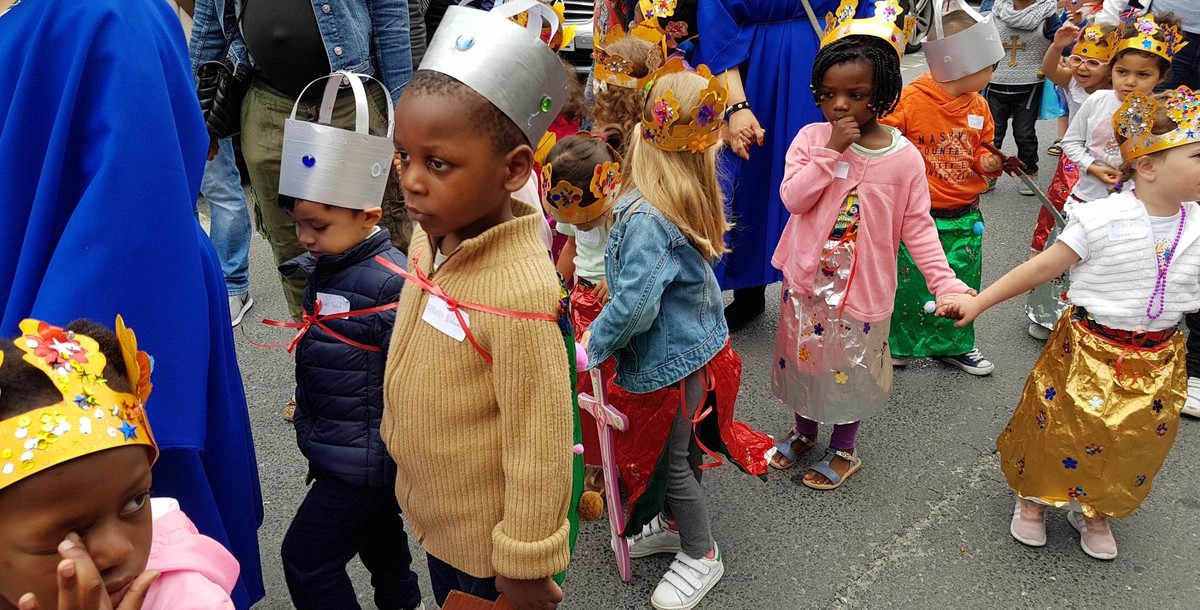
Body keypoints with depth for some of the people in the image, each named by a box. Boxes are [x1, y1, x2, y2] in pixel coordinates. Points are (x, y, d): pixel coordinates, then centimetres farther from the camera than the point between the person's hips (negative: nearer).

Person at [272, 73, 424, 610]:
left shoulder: (390, 285, -25)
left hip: (365, 460, -9)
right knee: (378, 539, 25)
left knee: (306, 556, 0)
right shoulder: (326, 267, 3)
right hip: (334, 450, 9)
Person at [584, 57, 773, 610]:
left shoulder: (645, 218, -30)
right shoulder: (693, 201, -4)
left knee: (672, 458, 12)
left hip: (668, 358, -8)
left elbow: (635, 306, -32)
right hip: (699, 342, 8)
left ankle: (700, 555, 32)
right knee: (680, 449, 26)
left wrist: (593, 344, -15)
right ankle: (674, 523, 47)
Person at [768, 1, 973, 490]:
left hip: (863, 287, -2)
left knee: (852, 369, 13)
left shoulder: (904, 157, -12)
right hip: (807, 280, 2)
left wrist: (945, 282, -17)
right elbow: (793, 197, -18)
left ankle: (843, 449, 36)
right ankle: (804, 430, 44)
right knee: (804, 356, 19)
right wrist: (832, 150, -25)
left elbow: (918, 228, -8)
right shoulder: (811, 138, -8)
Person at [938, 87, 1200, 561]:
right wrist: (977, 302, -15)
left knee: (1135, 445, 16)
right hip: (1090, 350, -4)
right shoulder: (1102, 220, -18)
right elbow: (1042, 268, -14)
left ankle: (1094, 511, 43)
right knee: (1064, 429, 9)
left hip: (1157, 360, 4)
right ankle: (1033, 498, 37)